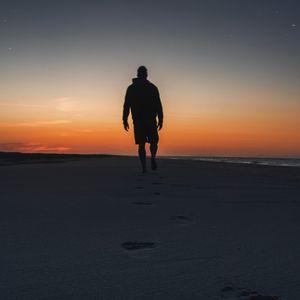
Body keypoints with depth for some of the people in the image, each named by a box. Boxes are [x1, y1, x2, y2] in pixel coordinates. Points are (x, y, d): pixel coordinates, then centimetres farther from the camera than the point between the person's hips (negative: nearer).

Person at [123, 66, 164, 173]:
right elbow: (158, 105, -3)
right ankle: (153, 157, -18)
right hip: (151, 120, -1)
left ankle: (144, 167, -2)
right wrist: (160, 119, -1)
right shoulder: (153, 87, 3)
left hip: (137, 121, 1)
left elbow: (126, 105, 0)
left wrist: (125, 120, 2)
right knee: (154, 141, 11)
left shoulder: (131, 88, 5)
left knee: (141, 144, 6)